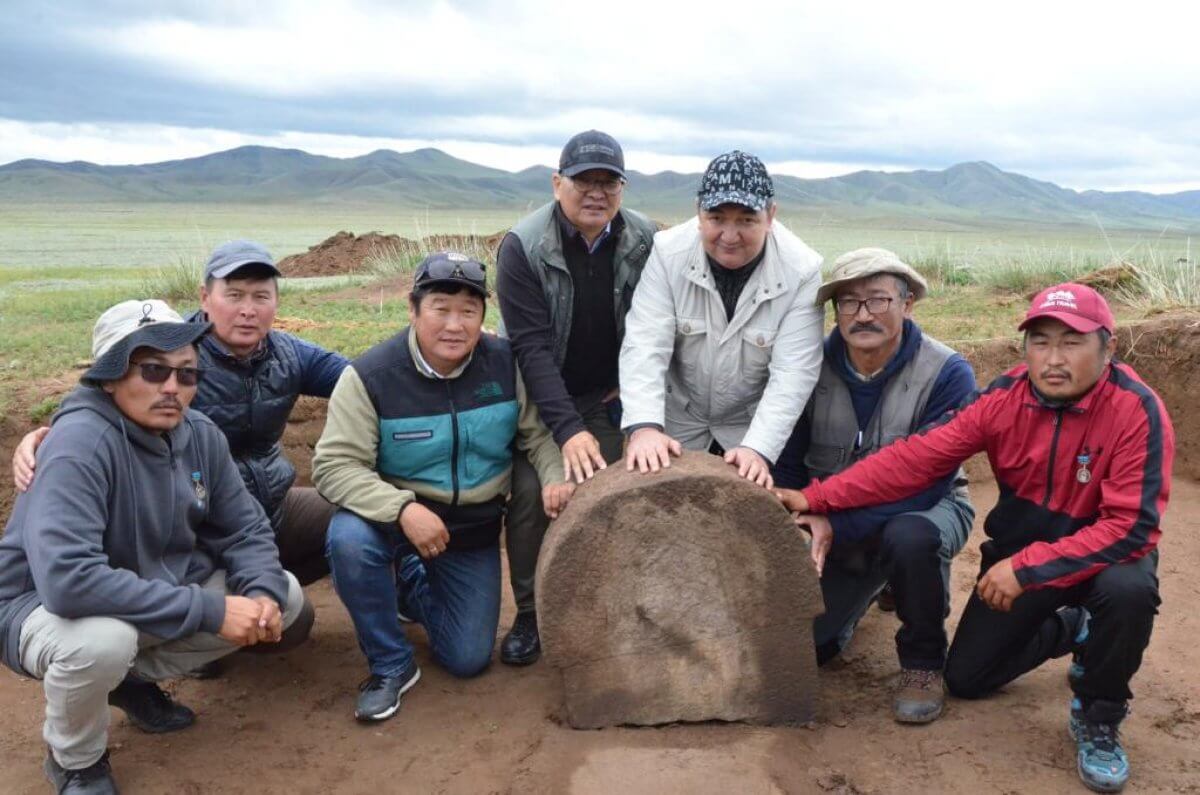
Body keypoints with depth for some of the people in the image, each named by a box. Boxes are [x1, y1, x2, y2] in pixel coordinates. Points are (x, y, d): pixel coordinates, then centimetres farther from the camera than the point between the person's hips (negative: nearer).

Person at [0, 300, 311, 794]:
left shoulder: (200, 434, -9)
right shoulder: (81, 441, -29)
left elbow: (245, 529, 0)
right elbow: (67, 578, -39)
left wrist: (263, 594, -22)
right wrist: (208, 611, -36)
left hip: (160, 591, 7)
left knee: (285, 596, -2)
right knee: (103, 639, -39)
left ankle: (135, 677, 14)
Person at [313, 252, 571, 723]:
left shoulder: (507, 365, -12)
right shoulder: (369, 376, -19)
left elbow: (538, 434, -3)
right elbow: (334, 464, -22)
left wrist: (556, 479, -25)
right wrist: (403, 509, -36)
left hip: (474, 531, 2)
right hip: (394, 519, -2)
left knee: (468, 660, 2)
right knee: (349, 539, -37)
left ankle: (412, 586, 34)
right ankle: (391, 667, -11)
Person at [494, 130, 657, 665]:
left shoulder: (644, 240, -9)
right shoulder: (522, 247, -18)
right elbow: (531, 347, -25)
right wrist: (569, 430, -31)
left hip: (609, 398, 2)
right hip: (538, 400, -2)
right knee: (532, 491, -16)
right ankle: (530, 614, 4)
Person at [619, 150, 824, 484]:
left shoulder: (802, 270, -19)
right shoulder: (669, 252, -17)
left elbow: (794, 372, -22)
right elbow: (645, 346, -23)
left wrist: (759, 449, -35)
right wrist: (644, 426, -38)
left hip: (756, 427, 0)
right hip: (676, 425, 1)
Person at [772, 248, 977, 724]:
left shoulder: (947, 374, -22)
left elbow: (926, 481, -26)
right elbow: (787, 463, -2)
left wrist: (837, 525, -34)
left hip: (925, 510, -3)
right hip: (835, 526, 3)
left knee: (909, 537, -38)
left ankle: (924, 662, -8)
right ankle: (867, 587, 28)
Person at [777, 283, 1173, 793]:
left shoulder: (1137, 411, -26)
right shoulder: (1006, 396, -16)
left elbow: (1132, 525, -30)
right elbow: (919, 456, -21)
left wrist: (1027, 568, -36)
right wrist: (819, 499, -28)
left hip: (1104, 555, -3)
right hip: (1018, 553, 4)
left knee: (1130, 591, -38)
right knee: (965, 679, 4)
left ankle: (1097, 721, -9)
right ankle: (1071, 630, 32)